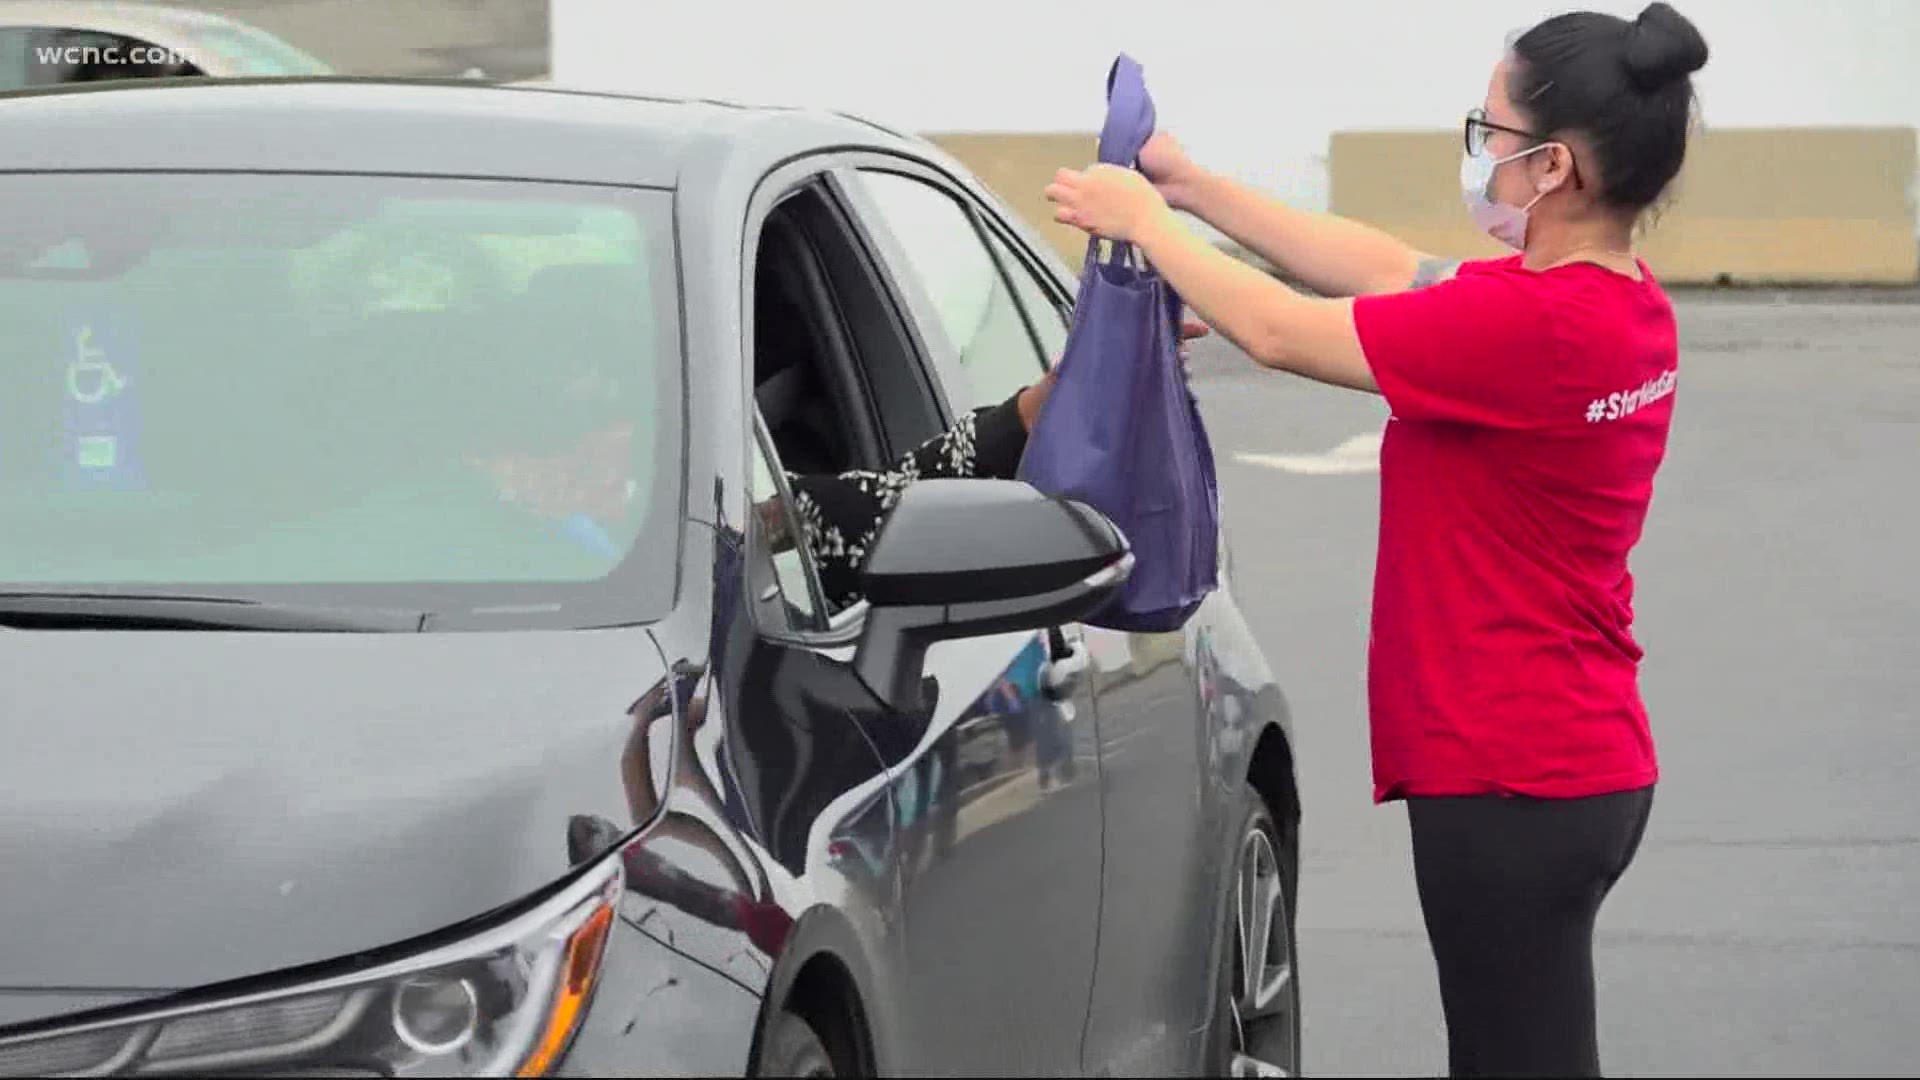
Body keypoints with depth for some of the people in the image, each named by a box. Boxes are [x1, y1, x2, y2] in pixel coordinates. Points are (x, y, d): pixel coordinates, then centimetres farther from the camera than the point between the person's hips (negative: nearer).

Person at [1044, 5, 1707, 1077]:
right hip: (1585, 765, 10)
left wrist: (1143, 221, 2)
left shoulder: (1534, 321, -24)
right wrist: (1193, 189, 19)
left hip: (1512, 782, -10)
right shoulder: (1625, 306, 6)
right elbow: (1389, 267, 15)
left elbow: (1280, 330, -14)